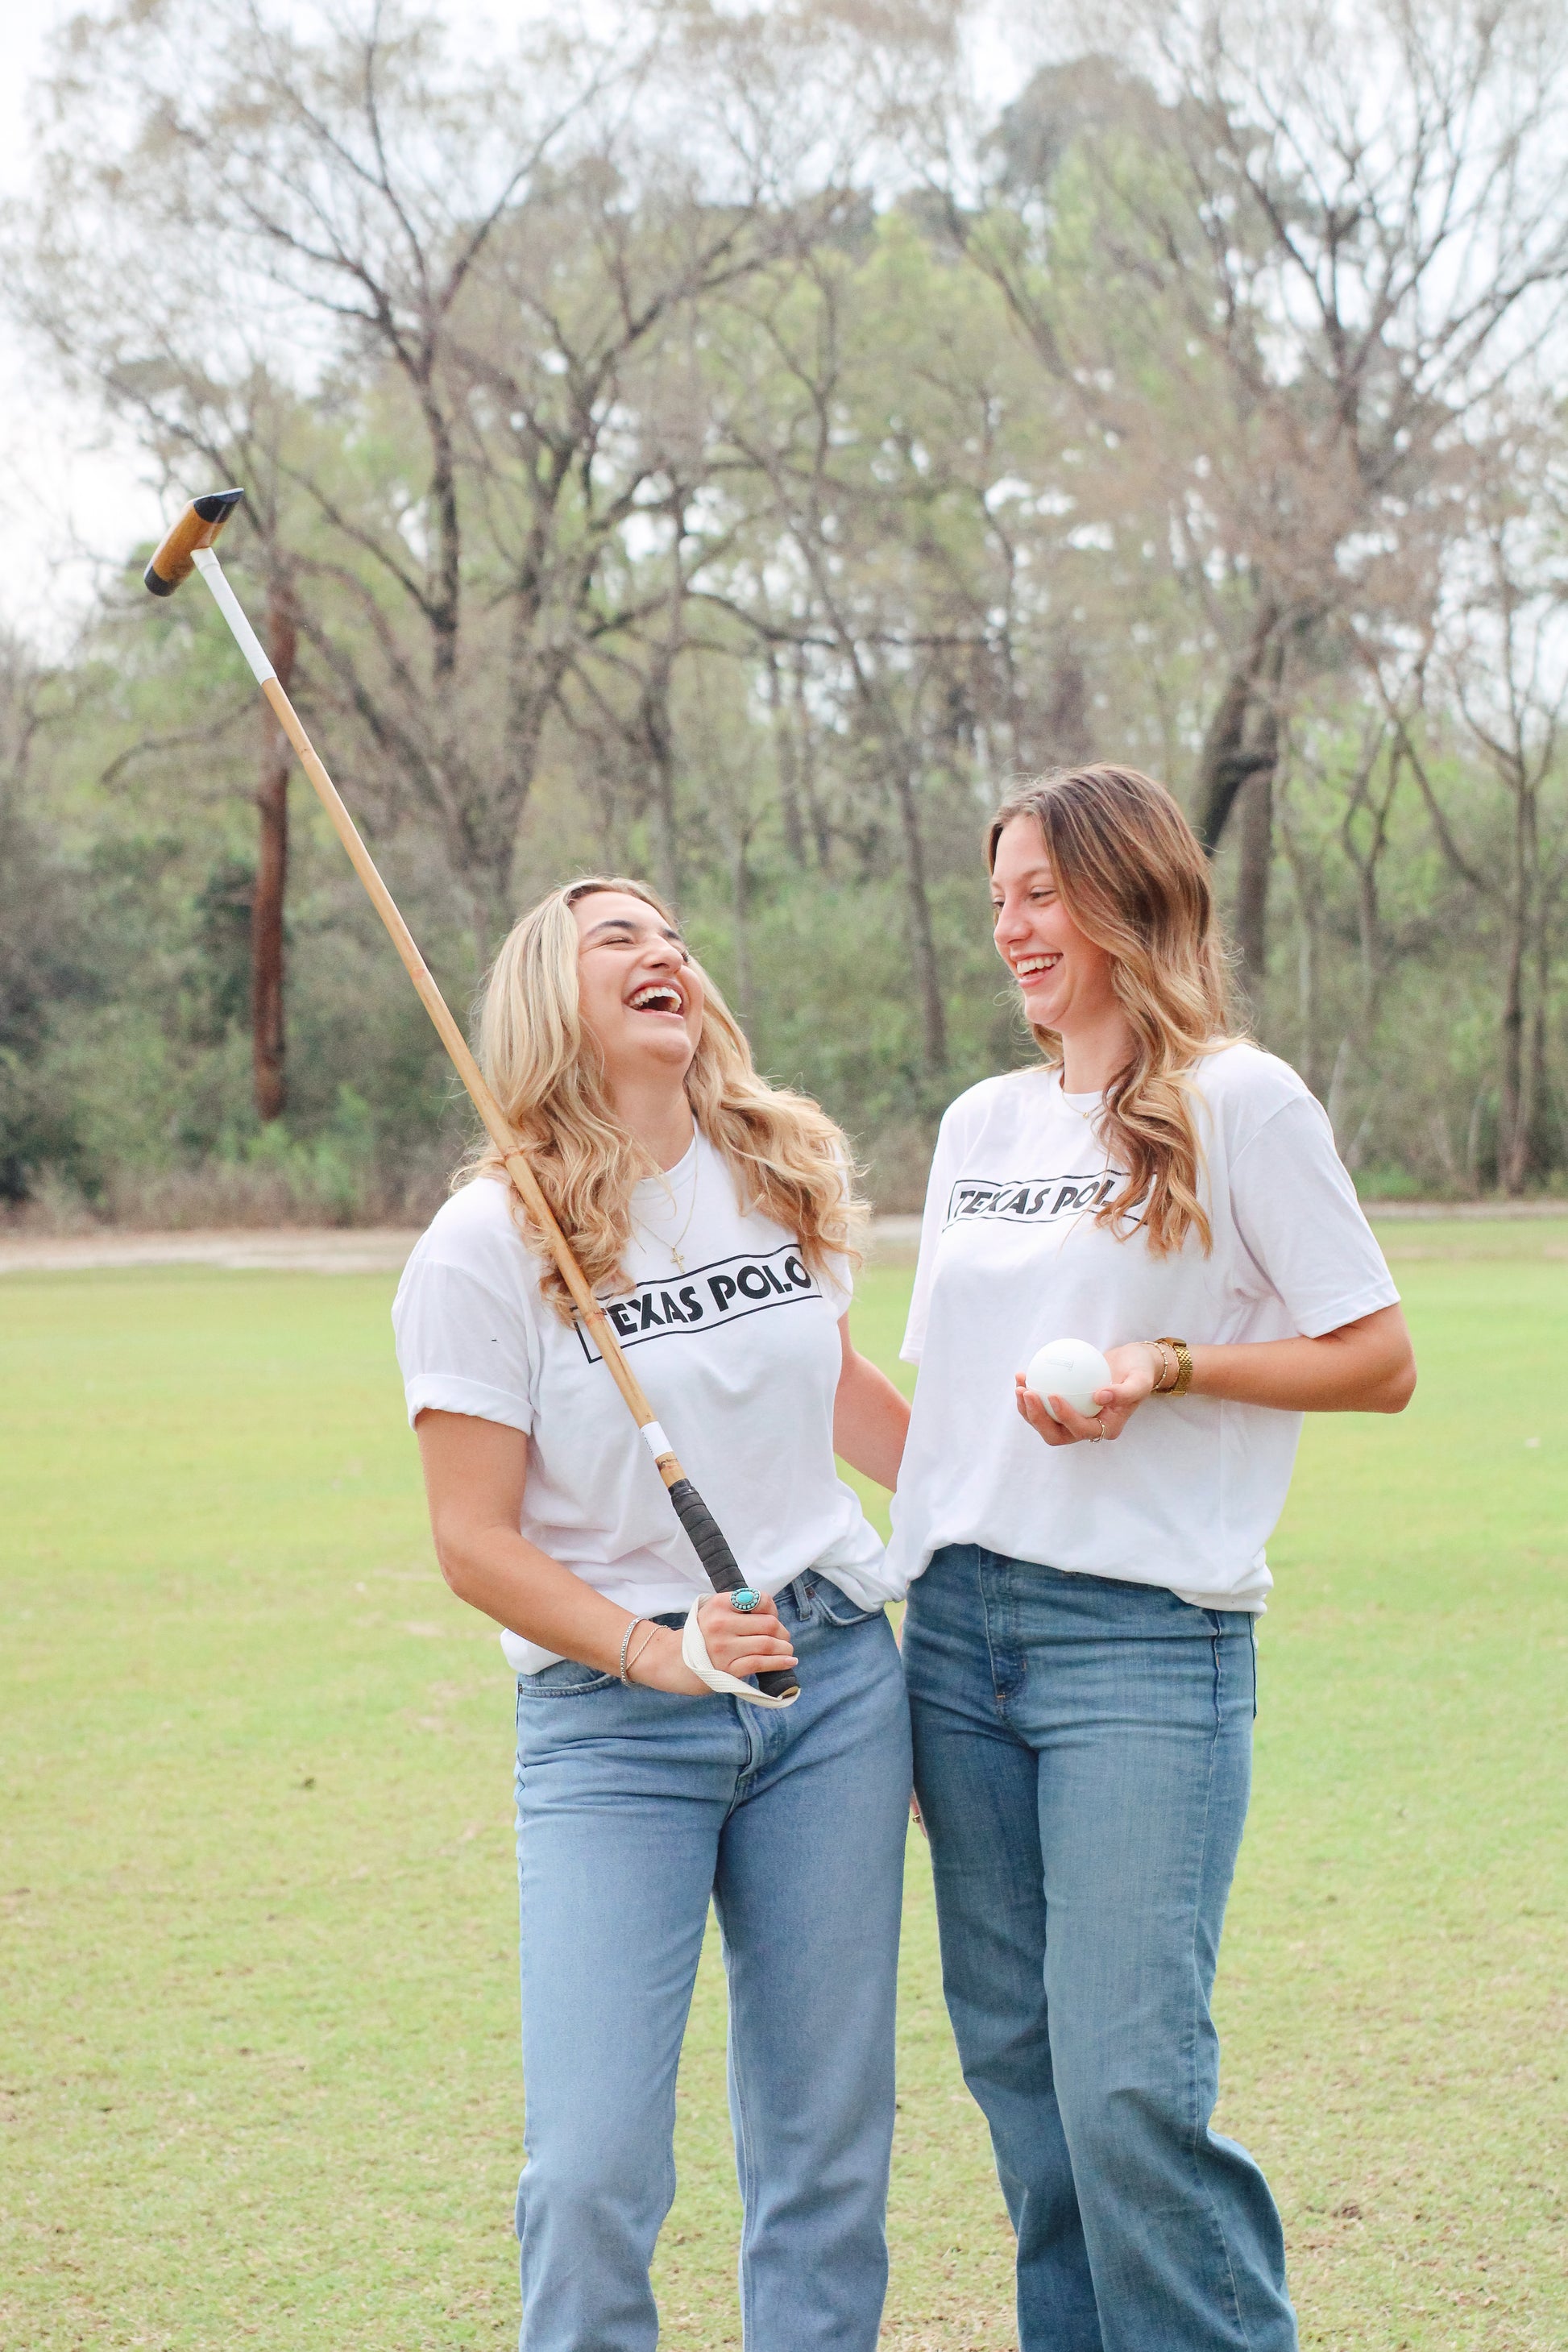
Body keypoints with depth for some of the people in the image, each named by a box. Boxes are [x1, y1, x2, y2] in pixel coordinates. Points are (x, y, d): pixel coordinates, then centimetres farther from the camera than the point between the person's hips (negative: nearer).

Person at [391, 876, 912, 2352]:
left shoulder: (788, 1174, 7)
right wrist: (660, 1651, -19)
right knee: (594, 2172, -9)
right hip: (612, 1722, -4)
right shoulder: (486, 1245, -7)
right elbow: (474, 1543, -8)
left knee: (826, 2143, 6)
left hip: (835, 1684, 4)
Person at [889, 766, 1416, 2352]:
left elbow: (1380, 1363, -2)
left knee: (1129, 2082, -11)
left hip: (1144, 1638, -6)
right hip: (957, 1628, 6)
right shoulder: (979, 1124, 16)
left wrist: (1169, 1364, -15)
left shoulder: (1243, 1104, -2)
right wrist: (904, 1615, 16)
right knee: (1013, 2061, 8)